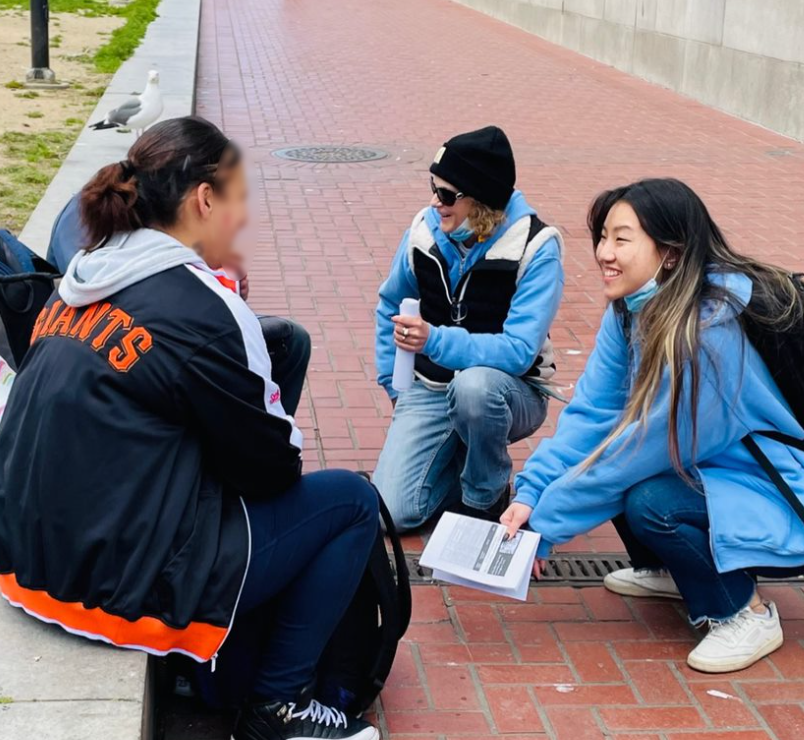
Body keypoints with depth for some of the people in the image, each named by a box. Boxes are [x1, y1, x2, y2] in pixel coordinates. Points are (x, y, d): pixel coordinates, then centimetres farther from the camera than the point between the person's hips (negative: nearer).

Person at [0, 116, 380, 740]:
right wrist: (288, 446, 11)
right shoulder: (199, 308, -18)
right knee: (352, 502, 6)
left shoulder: (81, 286, 6)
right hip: (123, 590, -8)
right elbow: (269, 467, -11)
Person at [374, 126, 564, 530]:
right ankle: (464, 461, 16)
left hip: (507, 391, -3)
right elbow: (390, 306, 13)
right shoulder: (425, 228, -5)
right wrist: (394, 386, 7)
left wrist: (435, 340, -39)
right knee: (392, 512, -15)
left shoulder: (535, 248, -18)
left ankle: (486, 497, -11)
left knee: (474, 384, -41)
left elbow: (518, 351, -26)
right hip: (430, 389, 4)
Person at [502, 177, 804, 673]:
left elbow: (642, 450, -28)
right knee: (588, 451, -5)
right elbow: (592, 411, -7)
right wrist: (530, 493, -18)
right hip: (707, 468, 8)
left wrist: (544, 523, -21)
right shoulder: (633, 308, -6)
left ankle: (746, 614, -4)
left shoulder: (710, 334, -31)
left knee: (649, 502, -30)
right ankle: (667, 570, 17)